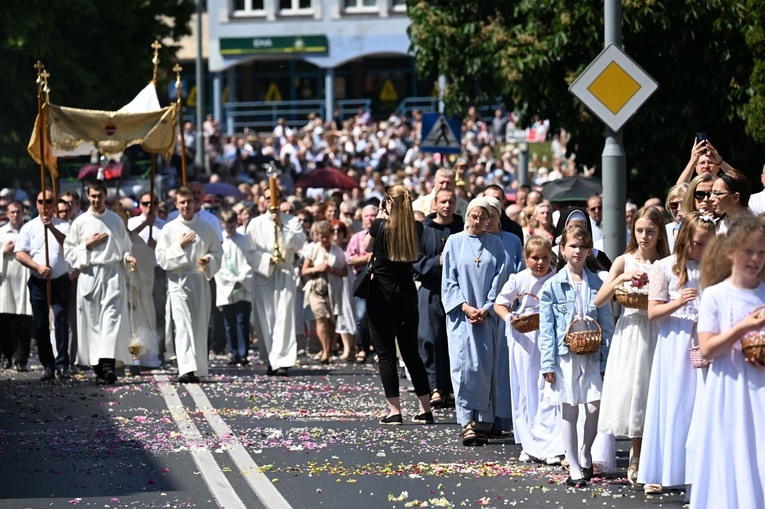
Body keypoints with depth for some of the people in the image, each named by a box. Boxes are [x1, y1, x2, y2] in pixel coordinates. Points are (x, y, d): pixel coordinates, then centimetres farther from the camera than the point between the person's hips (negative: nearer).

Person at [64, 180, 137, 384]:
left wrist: (127, 257, -3)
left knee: (112, 317, -14)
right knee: (92, 321, 0)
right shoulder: (80, 222, 6)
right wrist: (88, 245, -6)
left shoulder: (116, 220, 10)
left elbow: (125, 246, 18)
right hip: (89, 274, 0)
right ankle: (97, 367, 6)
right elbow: (68, 251, 8)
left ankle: (108, 363, -25)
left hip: (113, 274, 0)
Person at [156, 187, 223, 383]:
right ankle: (186, 369, -25)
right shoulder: (169, 229, 2)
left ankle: (198, 369, 16)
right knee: (183, 325, -14)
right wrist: (179, 246, -11)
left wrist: (209, 260, -10)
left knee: (200, 326, 7)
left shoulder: (206, 228, 7)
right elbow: (161, 258, 0)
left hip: (201, 280, 3)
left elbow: (217, 253, 10)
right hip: (178, 280, -3)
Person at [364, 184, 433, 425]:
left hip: (381, 294, -4)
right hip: (408, 292, 4)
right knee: (411, 352, 13)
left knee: (386, 353, 2)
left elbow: (366, 247, 6)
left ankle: (394, 411, -4)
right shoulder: (416, 228, -1)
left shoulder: (380, 225, -11)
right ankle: (425, 410, 11)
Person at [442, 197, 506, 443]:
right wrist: (465, 307, -9)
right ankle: (467, 423, -13)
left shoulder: (495, 244, 8)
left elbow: (499, 278, 4)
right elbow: (449, 280, 2)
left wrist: (486, 308, -7)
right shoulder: (455, 242, 5)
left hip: (487, 315, 1)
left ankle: (483, 423, 3)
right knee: (465, 367, -11)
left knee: (486, 368, -1)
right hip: (461, 315, -1)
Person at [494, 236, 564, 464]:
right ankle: (530, 445, 15)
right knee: (526, 392, 6)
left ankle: (550, 446, -6)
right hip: (524, 340, 2)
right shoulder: (518, 280, 3)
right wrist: (509, 317, -8)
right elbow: (499, 304, 11)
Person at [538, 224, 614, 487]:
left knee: (594, 408, -4)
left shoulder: (597, 284, 5)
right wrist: (548, 363, -6)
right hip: (565, 355, -1)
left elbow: (607, 324, 6)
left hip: (592, 356, 1)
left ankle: (585, 458, 20)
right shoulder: (553, 286, 0)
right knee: (568, 411, 2)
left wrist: (606, 361, -1)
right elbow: (546, 328, 0)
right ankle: (574, 469, 7)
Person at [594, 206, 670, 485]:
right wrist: (620, 280, -16)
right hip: (630, 332, 0)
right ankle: (637, 458, 11)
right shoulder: (624, 261, 4)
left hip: (657, 333, 0)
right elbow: (598, 300, -2)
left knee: (654, 393, -2)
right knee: (631, 390, -1)